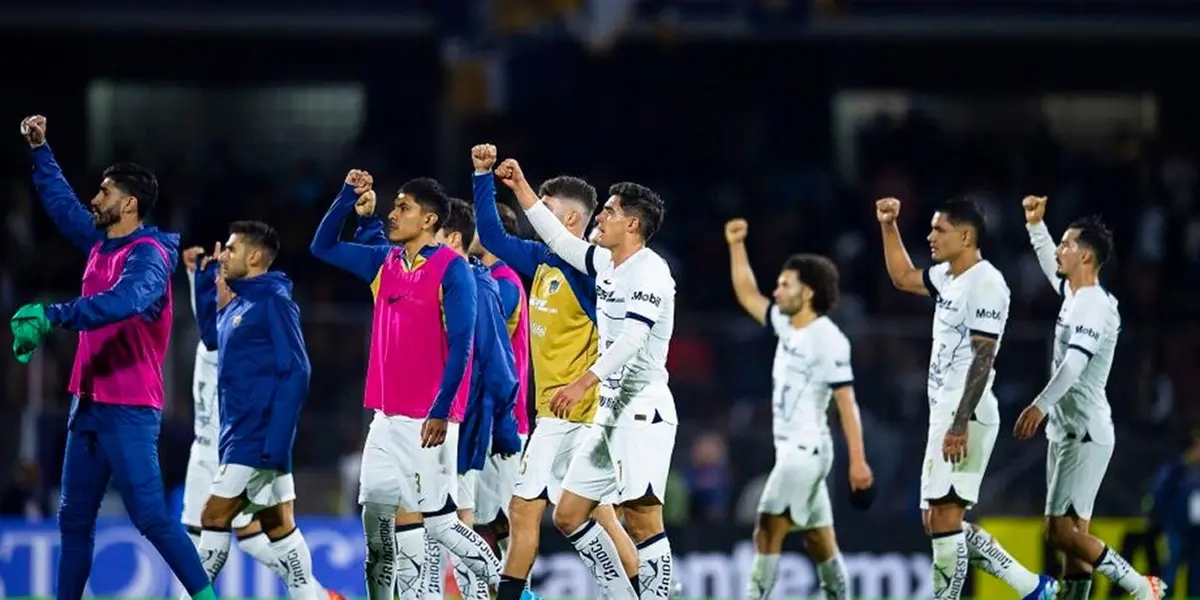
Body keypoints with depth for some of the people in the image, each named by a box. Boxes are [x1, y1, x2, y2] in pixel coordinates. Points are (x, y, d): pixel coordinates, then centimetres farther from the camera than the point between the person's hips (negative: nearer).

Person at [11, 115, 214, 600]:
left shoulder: (148, 255, -15)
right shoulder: (101, 243, 11)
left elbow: (124, 301, -35)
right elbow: (62, 204, 29)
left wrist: (52, 316, -40)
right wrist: (39, 151, 27)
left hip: (129, 410, -9)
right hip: (89, 404, 9)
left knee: (151, 516, -15)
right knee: (74, 519, 11)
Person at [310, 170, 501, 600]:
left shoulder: (452, 270, -10)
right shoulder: (385, 262, 11)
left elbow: (460, 347, -14)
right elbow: (324, 247, 20)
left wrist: (441, 412, -19)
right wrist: (348, 196, 5)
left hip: (428, 418, -7)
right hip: (387, 415, 7)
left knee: (435, 516, -7)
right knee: (376, 509, 4)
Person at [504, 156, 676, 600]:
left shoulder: (650, 271, -13)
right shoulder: (606, 263, 14)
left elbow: (632, 339, -25)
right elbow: (557, 239, 30)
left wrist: (584, 383, -34)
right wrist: (521, 188, 27)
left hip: (643, 412, -10)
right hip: (610, 411, 10)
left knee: (642, 521, -16)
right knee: (568, 516, 8)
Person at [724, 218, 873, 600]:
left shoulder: (828, 340, -15)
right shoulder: (787, 324, 9)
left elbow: (846, 403, -17)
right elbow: (747, 296, 20)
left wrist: (858, 461, -20)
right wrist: (737, 246, 10)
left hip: (806, 450, -9)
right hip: (793, 450, 9)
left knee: (767, 532, -14)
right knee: (820, 541, 10)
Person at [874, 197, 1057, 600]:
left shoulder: (985, 283, -14)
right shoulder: (949, 277, 15)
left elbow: (982, 358, -20)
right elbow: (902, 278, 35)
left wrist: (960, 424, -25)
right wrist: (888, 226, 24)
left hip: (965, 416, -10)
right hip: (947, 414, 10)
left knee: (944, 519, -12)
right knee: (939, 521, 10)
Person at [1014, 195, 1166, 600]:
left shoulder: (1094, 305, -16)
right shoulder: (1075, 294, 13)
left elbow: (1074, 363, -30)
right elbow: (1050, 266, 36)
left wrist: (1041, 405, -40)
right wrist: (1036, 224, 30)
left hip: (1084, 435, -10)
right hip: (1069, 432, 10)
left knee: (1061, 531, -15)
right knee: (1072, 535, 7)